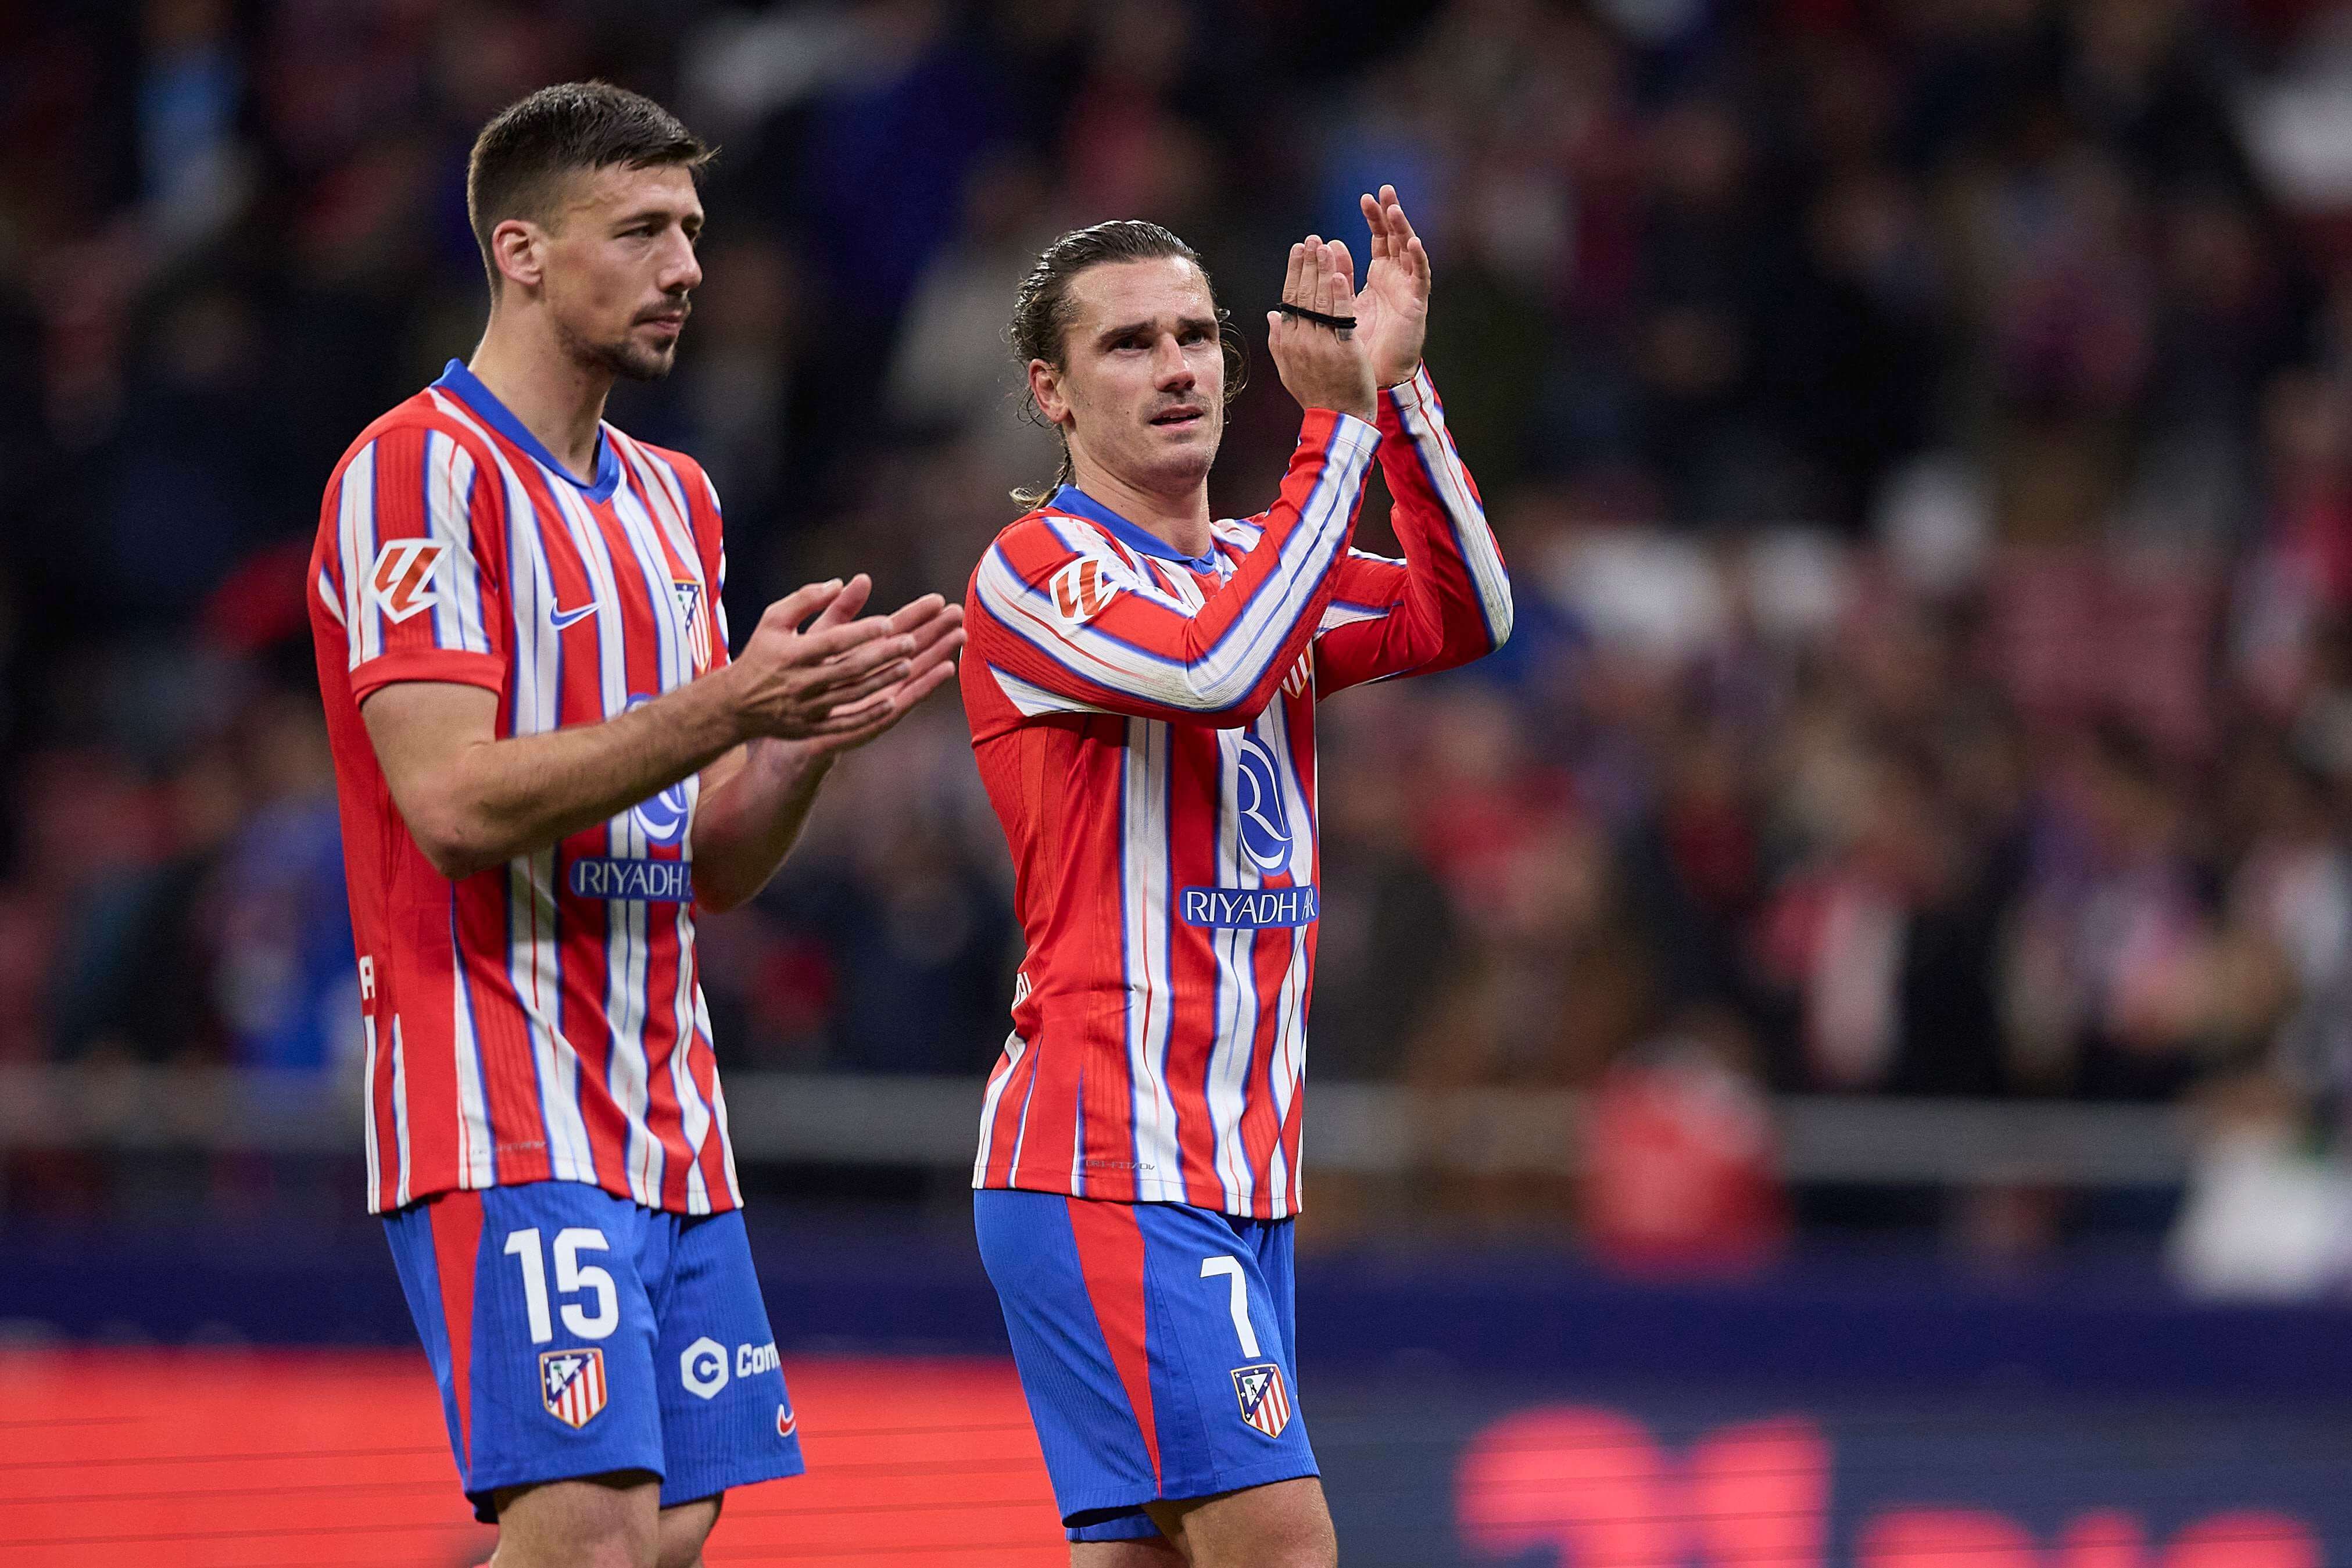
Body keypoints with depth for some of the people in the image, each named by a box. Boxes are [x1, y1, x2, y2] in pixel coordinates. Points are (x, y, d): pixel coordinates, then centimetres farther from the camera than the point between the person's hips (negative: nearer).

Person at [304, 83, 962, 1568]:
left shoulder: (676, 499, 17)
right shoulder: (419, 472, -8)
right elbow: (453, 803, -19)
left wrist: (811, 733, -1)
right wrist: (723, 706, -22)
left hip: (667, 1120, 8)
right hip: (511, 1119, -8)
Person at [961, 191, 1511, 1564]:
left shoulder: (1254, 565, 17)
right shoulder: (1037, 572, -8)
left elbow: (1464, 616, 4)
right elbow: (1220, 667, -26)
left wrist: (1398, 382, -5)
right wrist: (1337, 420, -23)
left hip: (1239, 1177, 8)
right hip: (1109, 1170, -8)